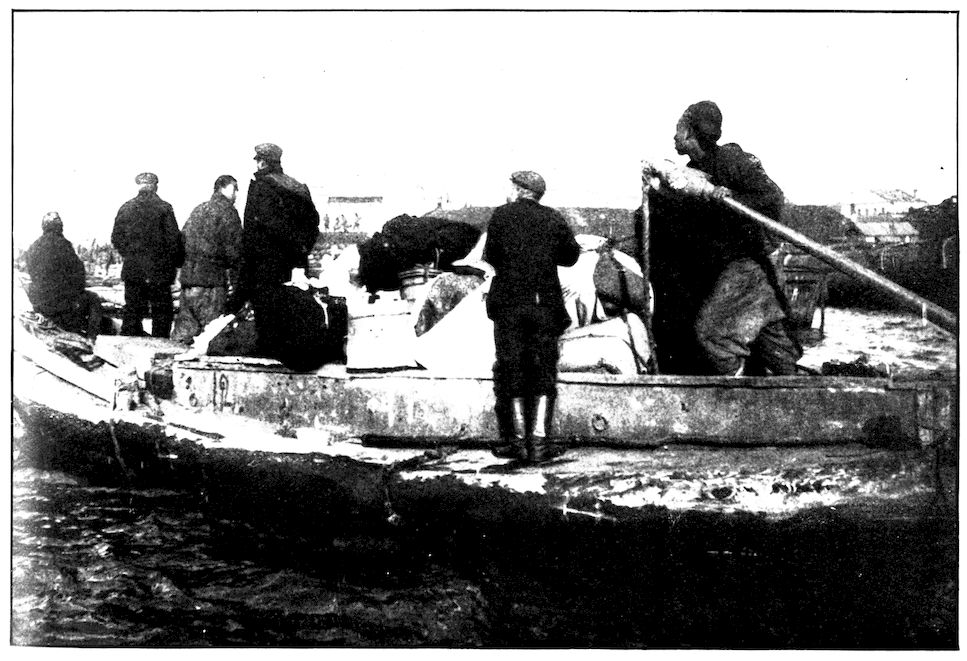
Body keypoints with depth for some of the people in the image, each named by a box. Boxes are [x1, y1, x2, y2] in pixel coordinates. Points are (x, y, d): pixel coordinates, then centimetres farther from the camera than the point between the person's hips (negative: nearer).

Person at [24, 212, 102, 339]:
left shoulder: (32, 247, 7)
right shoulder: (62, 244, -13)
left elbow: (32, 274, 16)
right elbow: (78, 270, -10)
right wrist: (78, 289, 8)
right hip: (60, 300, -7)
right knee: (93, 299, 18)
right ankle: (91, 337, 12)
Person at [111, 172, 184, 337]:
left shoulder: (126, 208, 3)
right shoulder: (164, 208, -7)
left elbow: (116, 238, 7)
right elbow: (173, 238, -8)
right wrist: (177, 262, 4)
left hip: (132, 269, 3)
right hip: (158, 268, -3)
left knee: (132, 310, 11)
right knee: (162, 311, 5)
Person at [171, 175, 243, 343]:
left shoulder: (197, 210, 18)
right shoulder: (227, 211, -4)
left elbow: (181, 240, 18)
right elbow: (233, 249, -9)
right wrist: (236, 283, -8)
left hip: (187, 275, 7)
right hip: (212, 279, -7)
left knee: (184, 328, 11)